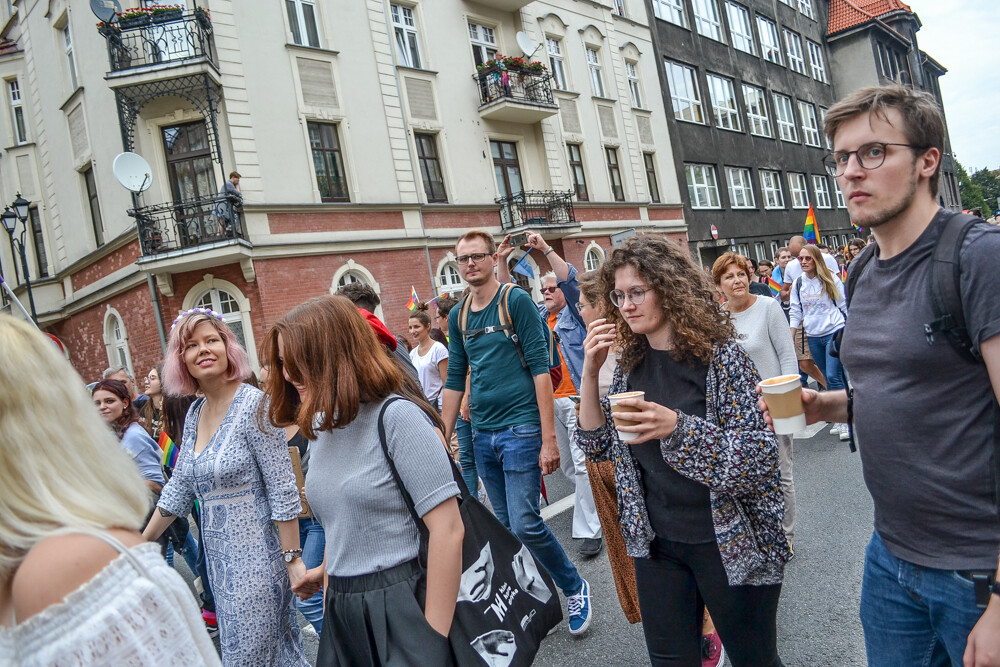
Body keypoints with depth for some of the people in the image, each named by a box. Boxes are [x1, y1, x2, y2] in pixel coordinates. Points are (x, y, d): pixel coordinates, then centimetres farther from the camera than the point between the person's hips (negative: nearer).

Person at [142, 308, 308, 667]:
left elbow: (283, 491, -16)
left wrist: (293, 557, -16)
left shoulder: (253, 404, -15)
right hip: (219, 556, 7)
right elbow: (178, 488, 16)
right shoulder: (194, 413, 7)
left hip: (255, 554, -7)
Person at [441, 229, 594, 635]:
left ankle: (575, 588, 16)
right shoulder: (457, 316, 10)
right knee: (507, 526, 11)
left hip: (521, 428, -6)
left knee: (525, 524, -10)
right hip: (483, 436, 6)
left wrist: (549, 438, -15)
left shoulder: (516, 300, -6)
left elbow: (540, 367, -10)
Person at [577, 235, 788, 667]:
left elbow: (761, 453, -18)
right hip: (656, 543, 5)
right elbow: (597, 447, 4)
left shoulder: (721, 356, -14)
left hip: (730, 544, -4)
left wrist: (677, 427, -31)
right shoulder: (630, 364, 2)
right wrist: (590, 373, -8)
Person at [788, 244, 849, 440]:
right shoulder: (798, 283, 7)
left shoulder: (831, 279, -3)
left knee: (833, 376, -13)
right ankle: (839, 419, 19)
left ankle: (845, 420, -6)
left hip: (835, 332, -4)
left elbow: (845, 306, 1)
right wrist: (790, 337, 6)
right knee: (829, 378, 10)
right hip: (813, 337, 4)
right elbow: (795, 312, 11)